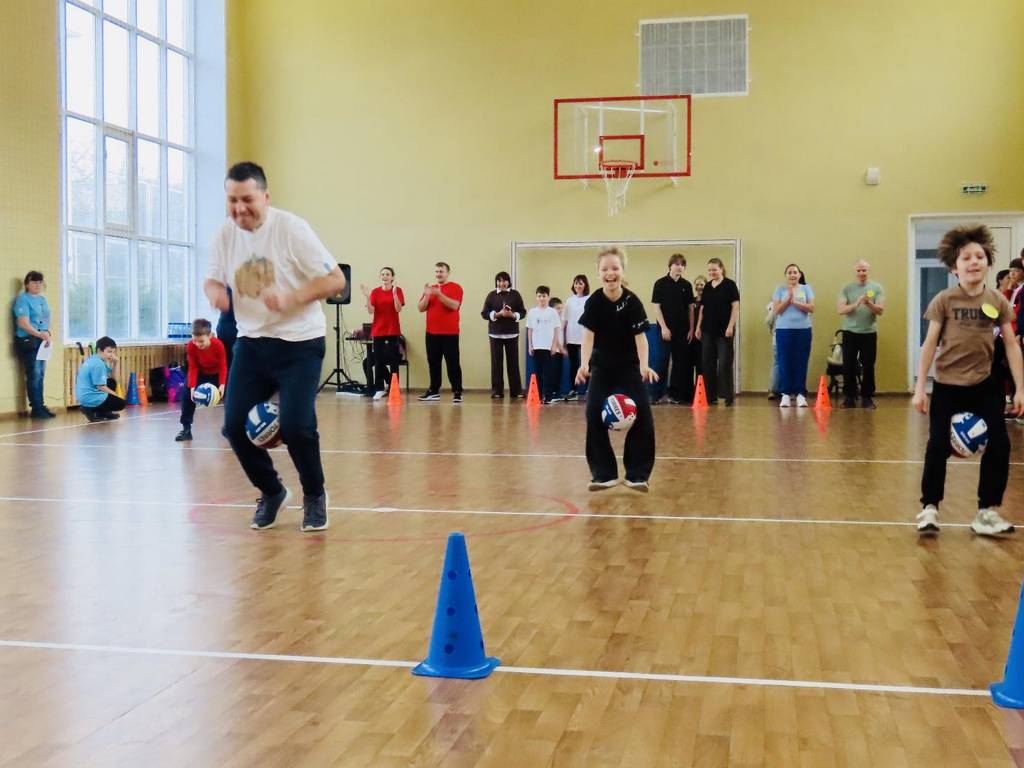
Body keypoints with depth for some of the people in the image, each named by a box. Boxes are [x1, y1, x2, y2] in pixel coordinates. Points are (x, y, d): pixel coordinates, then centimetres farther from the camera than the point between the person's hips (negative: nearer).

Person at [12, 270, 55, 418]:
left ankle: (40, 406, 13)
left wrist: (47, 334, 0)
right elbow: (23, 324, -17)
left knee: (40, 375, 9)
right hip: (28, 341, -8)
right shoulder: (23, 299, -8)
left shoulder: (42, 299, 15)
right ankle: (37, 409, -6)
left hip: (42, 342, 8)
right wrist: (40, 335, -22)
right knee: (34, 375, -8)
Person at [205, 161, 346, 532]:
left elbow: (335, 280, -14)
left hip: (299, 343, -5)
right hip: (251, 342, 5)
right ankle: (271, 492, 24)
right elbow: (212, 278, 15)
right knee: (235, 425, -2)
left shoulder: (291, 228, -13)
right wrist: (215, 291, -10)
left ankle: (314, 496, 13)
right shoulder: (225, 234, 1)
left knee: (295, 425, -16)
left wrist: (290, 299, -29)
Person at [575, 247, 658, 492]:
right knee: (595, 416, -7)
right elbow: (588, 334, -18)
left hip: (630, 367, -1)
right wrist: (584, 364, -33)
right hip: (601, 368, 1)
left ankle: (637, 475, 2)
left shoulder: (632, 302, -16)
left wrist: (644, 366, -32)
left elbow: (640, 336, -18)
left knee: (642, 417, -9)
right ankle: (604, 474, 4)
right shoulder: (594, 302, -13)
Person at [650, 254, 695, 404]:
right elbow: (655, 306, -6)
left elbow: (690, 307, 12)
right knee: (662, 362, -2)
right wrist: (663, 327, -12)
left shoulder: (686, 285, 8)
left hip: (682, 330, 4)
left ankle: (674, 394, 13)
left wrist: (691, 329, 5)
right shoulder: (661, 283, -3)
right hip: (666, 329, -4)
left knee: (681, 363, 4)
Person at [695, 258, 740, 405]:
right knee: (707, 363, 5)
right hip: (708, 330, 5)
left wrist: (731, 326, -14)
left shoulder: (729, 285, -3)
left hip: (724, 331, -5)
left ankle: (727, 396, 1)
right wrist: (698, 327, 11)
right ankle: (710, 396, 11)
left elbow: (735, 306, -8)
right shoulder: (707, 287, 12)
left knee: (724, 363, -5)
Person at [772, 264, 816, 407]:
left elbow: (811, 308, -4)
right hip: (784, 330, 0)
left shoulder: (806, 289, 7)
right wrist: (788, 298, -13)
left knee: (801, 363, 0)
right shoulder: (780, 289, 6)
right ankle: (786, 394, 5)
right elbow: (777, 310, -2)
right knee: (785, 363, -1)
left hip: (803, 330, 0)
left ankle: (800, 394, 5)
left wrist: (794, 302, -12)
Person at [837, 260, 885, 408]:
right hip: (850, 332, 0)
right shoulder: (847, 288, 1)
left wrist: (869, 303, -25)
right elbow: (840, 310, -8)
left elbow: (880, 310, -6)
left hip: (869, 333, 0)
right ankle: (849, 397, 11)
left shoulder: (876, 288, 1)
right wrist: (856, 304, -25)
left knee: (868, 367, 3)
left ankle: (867, 397, 12)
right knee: (849, 367, 3)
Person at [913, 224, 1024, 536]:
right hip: (947, 386, -3)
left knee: (999, 445, 0)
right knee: (939, 446, -2)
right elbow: (930, 344, -7)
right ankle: (929, 508, 14)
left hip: (984, 384, 3)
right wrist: (920, 387, -9)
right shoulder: (944, 300, -9)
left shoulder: (998, 301, -2)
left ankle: (988, 511, 13)